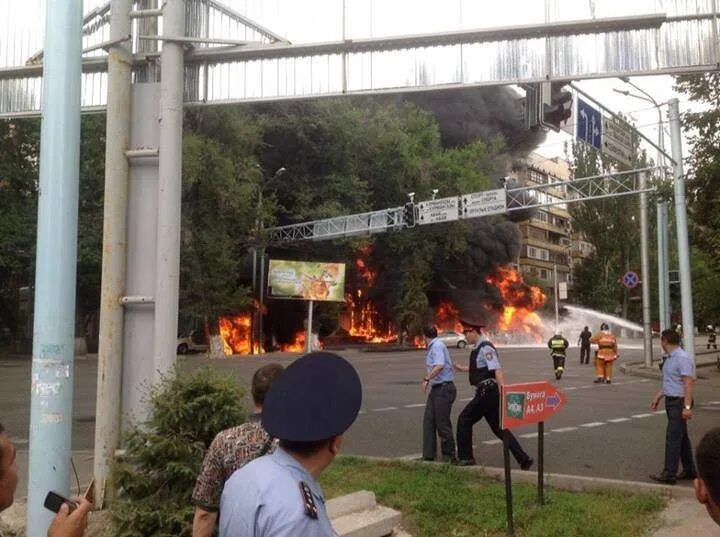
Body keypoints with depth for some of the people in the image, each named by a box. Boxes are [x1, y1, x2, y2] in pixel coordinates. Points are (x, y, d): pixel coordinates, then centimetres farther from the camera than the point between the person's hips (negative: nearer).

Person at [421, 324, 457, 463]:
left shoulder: (437, 346, -14)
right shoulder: (433, 347, 15)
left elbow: (439, 366, -29)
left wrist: (427, 379, -25)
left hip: (444, 388, -10)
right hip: (436, 389, 10)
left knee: (442, 423, -3)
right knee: (428, 421, 7)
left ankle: (449, 456, 9)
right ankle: (428, 455, 10)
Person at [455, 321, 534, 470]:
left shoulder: (485, 348, -15)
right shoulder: (478, 348, 15)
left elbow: (497, 371, -25)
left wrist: (502, 394, -31)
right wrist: (461, 368, 40)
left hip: (487, 392, -10)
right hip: (487, 392, 10)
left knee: (464, 419, 1)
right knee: (498, 427, 11)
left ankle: (465, 457, 10)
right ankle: (523, 459, 10)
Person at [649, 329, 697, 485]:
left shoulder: (682, 358, -18)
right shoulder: (670, 358, 12)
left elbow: (688, 383, -22)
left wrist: (687, 407, -26)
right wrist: (658, 397, 23)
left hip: (679, 402, -10)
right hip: (671, 401, 10)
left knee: (673, 437, -9)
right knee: (682, 437, 15)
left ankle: (669, 474, -7)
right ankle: (689, 470, 24)